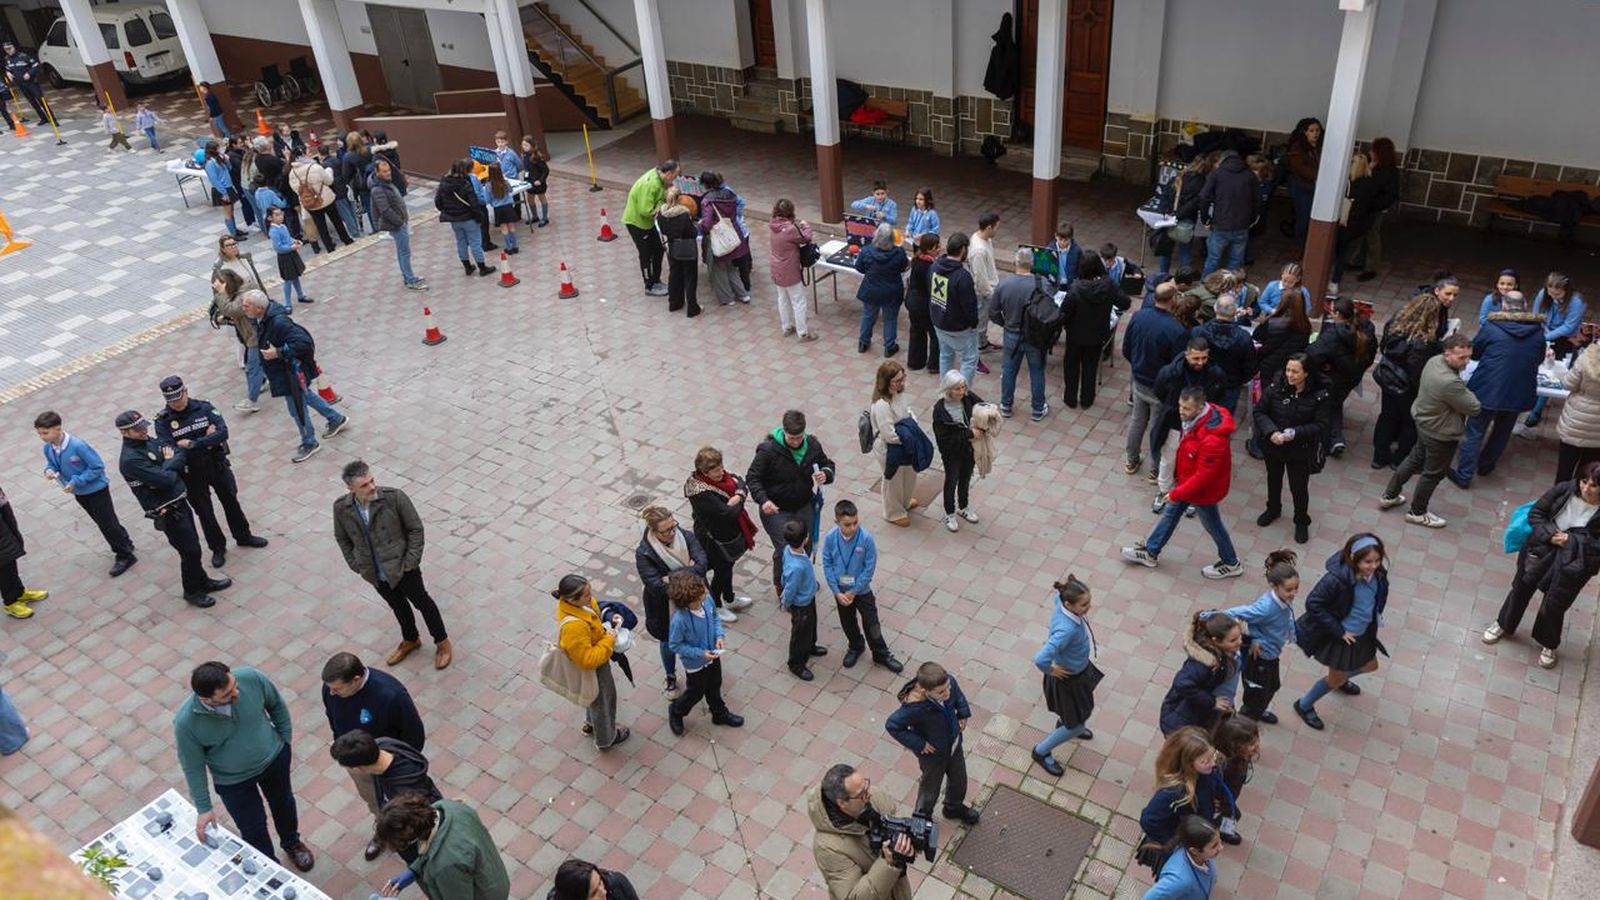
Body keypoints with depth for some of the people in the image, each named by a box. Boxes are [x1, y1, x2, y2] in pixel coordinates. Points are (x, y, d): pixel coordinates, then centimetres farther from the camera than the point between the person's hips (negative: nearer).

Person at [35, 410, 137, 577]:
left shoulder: (77, 445, -30)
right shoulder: (48, 448, -10)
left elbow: (98, 467, -23)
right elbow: (51, 464, 10)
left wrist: (76, 482, -26)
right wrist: (49, 470, -14)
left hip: (96, 489, -7)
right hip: (79, 493, 7)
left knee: (107, 523, 0)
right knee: (103, 522, 20)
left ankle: (125, 556, 13)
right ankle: (124, 544, 38)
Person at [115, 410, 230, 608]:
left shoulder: (150, 441, 4)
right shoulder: (130, 460, -23)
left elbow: (182, 454, 6)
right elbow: (165, 479, -26)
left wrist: (169, 463, -13)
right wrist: (171, 464, -8)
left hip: (180, 501, 8)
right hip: (168, 512, -8)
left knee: (192, 545, 20)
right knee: (190, 551, 3)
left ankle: (202, 581, 38)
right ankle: (192, 591, 22)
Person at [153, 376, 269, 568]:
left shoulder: (204, 408, -11)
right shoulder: (162, 421, -13)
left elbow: (223, 432, -23)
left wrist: (192, 444, -30)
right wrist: (206, 438, -24)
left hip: (218, 465, 1)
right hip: (192, 474, -1)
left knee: (231, 501, 17)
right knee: (204, 512, 12)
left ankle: (244, 536, 39)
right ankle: (218, 548, 31)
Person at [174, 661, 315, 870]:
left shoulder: (252, 678, -31)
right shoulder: (186, 722, -33)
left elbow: (276, 705, -8)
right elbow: (193, 766, -15)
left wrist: (286, 741, 2)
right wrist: (203, 808, -9)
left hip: (274, 757, 3)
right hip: (233, 781, -2)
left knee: (283, 804, 28)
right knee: (254, 831, 14)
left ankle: (292, 843, 60)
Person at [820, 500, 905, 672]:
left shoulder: (866, 538, -26)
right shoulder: (830, 538, -20)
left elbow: (870, 568, -18)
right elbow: (827, 565, -9)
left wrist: (853, 592, -14)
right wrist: (837, 592, -12)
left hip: (862, 590, -2)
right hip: (841, 591, 2)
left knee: (872, 624, 11)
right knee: (848, 623, 22)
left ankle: (881, 655, 32)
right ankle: (855, 647, 48)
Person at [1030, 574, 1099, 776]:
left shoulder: (1061, 599, -21)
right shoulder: (1067, 630, -44)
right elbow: (1040, 659, -50)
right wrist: (1051, 670, -27)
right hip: (1069, 678, -8)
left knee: (1086, 706, 36)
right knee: (1076, 725, 13)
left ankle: (1065, 723, 68)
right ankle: (1041, 751, 36)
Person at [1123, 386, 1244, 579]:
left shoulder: (1212, 440, -40)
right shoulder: (1194, 418, -14)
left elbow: (1203, 477, -32)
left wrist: (1176, 494, -21)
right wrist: (1178, 476, 15)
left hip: (1203, 490, -8)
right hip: (1187, 479, 8)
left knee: (1212, 526, 16)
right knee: (1170, 512, 22)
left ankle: (1231, 564, 42)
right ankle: (1150, 552, 42)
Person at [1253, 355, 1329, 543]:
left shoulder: (1319, 395, -20)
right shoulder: (1276, 387, -17)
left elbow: (1320, 425, -16)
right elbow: (1259, 411, -10)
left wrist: (1295, 433, -29)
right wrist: (1271, 432, -26)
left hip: (1301, 450, -2)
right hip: (1272, 445, 3)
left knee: (1299, 487, 10)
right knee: (1273, 479, 26)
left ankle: (1302, 522, 36)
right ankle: (1273, 509, 53)